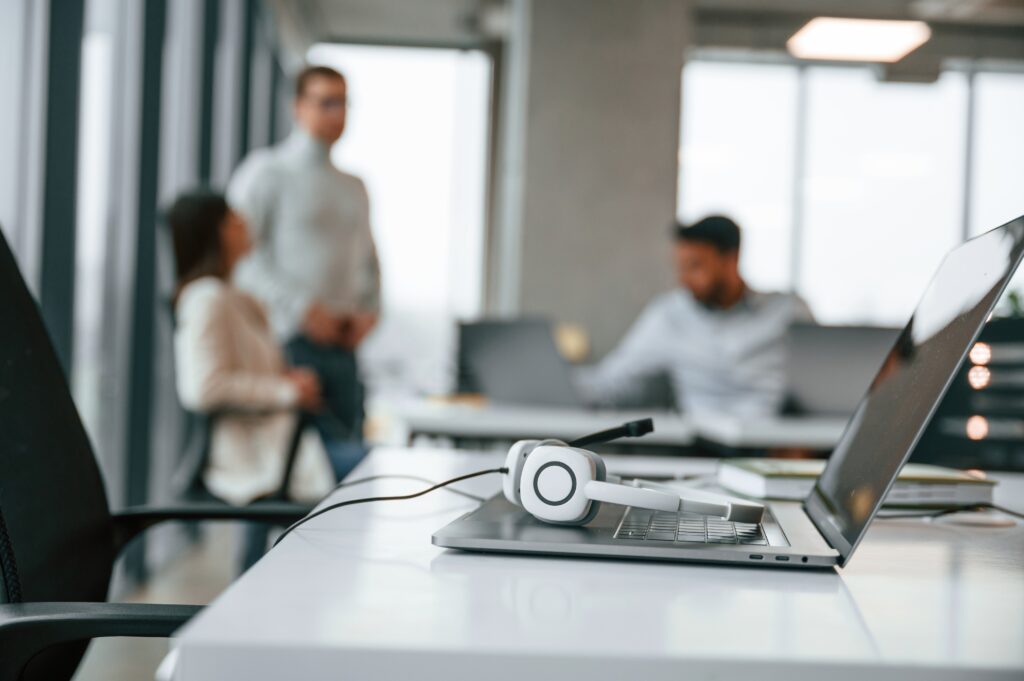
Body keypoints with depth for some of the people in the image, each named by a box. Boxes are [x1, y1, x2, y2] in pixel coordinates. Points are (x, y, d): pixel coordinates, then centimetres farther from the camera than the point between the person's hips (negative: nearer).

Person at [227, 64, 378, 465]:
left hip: (340, 346, 6)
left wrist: (368, 312, 7)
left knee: (352, 455, 1)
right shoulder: (267, 172, 0)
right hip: (284, 341, -6)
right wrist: (301, 308, -17)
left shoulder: (354, 187, 20)